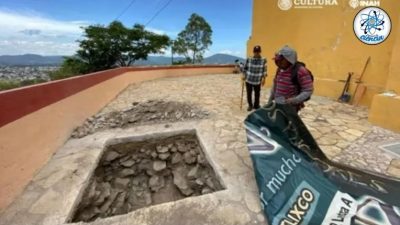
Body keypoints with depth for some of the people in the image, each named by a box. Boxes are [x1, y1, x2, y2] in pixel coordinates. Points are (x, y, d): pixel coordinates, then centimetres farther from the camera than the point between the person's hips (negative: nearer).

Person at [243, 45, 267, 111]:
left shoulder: (263, 60, -5)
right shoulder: (249, 59, -2)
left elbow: (264, 70, -2)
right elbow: (245, 68, 7)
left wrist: (263, 78, -7)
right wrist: (244, 75, -2)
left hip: (258, 81, -1)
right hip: (248, 80, 1)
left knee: (257, 94, 10)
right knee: (249, 93, 7)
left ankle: (256, 106, 30)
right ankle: (250, 105, 28)